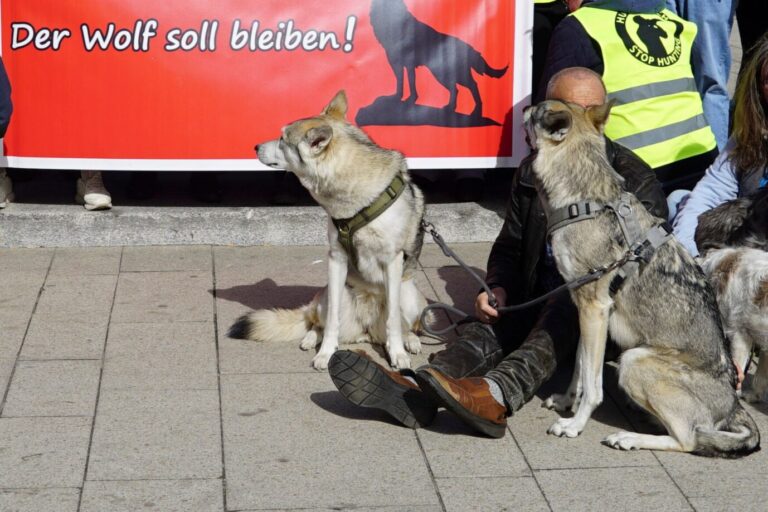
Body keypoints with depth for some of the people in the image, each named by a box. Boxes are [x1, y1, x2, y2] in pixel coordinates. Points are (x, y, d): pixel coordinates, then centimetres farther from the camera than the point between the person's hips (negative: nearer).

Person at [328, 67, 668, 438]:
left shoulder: (635, 178, 1)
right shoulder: (532, 171, 14)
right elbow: (509, 246, 19)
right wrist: (498, 289, -3)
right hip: (540, 302, 5)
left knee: (566, 308, -37)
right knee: (492, 325, -26)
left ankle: (496, 395, -63)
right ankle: (415, 389, -55)